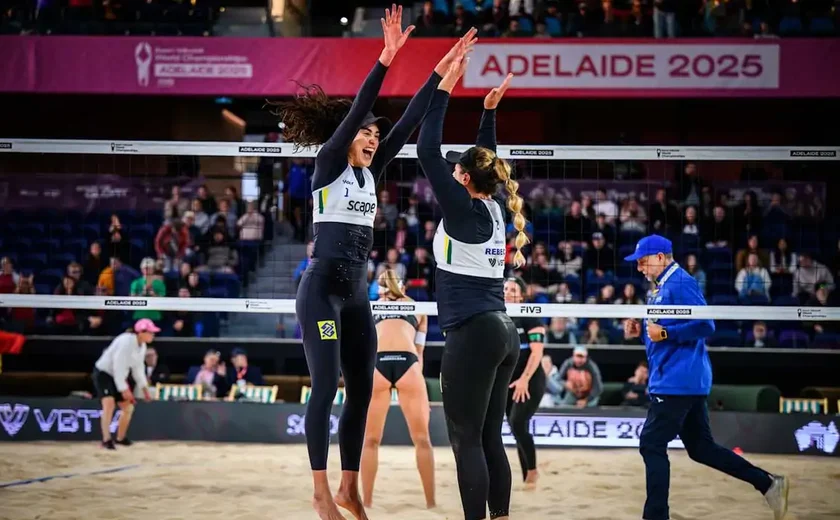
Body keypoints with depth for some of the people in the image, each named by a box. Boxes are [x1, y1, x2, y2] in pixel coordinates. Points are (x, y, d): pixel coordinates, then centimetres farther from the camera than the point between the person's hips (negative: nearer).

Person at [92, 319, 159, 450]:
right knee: (109, 403, -26)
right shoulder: (126, 342, -27)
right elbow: (118, 366, -28)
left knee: (128, 407, 10)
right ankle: (106, 440, -31)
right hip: (103, 373, -9)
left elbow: (138, 368, 12)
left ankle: (120, 438, 28)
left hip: (119, 377, 9)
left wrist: (144, 387, 5)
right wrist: (124, 389, -27)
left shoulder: (142, 346, 2)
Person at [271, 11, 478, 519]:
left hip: (357, 292, 8)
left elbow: (408, 124, 7)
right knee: (326, 388, -8)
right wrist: (385, 60, -28)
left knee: (362, 391, 6)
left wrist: (441, 73, 0)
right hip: (321, 289, -8)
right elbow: (355, 112, -18)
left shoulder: (370, 173, 12)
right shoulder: (327, 166, -6)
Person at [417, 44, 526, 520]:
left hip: (473, 335, -8)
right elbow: (487, 160, 27)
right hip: (504, 333, 8)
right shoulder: (495, 210, 10)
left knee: (466, 440, -5)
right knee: (491, 439, 10)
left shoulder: (464, 210, -9)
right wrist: (490, 108, 26)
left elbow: (428, 152, -11)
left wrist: (446, 86, -8)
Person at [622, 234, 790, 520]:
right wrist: (642, 330, 8)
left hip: (677, 380, -10)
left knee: (652, 445, -8)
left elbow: (705, 325, -21)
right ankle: (768, 483, 15)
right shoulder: (661, 288, 17)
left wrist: (665, 333, -23)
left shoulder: (680, 284, -13)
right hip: (686, 381, 10)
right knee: (700, 448, 12)